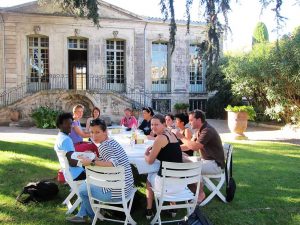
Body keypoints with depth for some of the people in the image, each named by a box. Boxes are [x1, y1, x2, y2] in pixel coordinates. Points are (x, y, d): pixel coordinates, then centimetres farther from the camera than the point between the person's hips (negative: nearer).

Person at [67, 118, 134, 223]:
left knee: (82, 188, 12)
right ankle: (82, 215, 34)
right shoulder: (112, 142, 10)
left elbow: (113, 163, -32)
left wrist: (91, 162, -27)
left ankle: (95, 216, 33)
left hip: (116, 192, -9)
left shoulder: (103, 145, -16)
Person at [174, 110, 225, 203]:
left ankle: (200, 194, -4)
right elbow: (192, 145, 11)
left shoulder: (207, 131, -23)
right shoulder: (199, 131, 8)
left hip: (215, 164, -10)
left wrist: (181, 137, -19)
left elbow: (194, 147, -30)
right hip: (205, 160, 10)